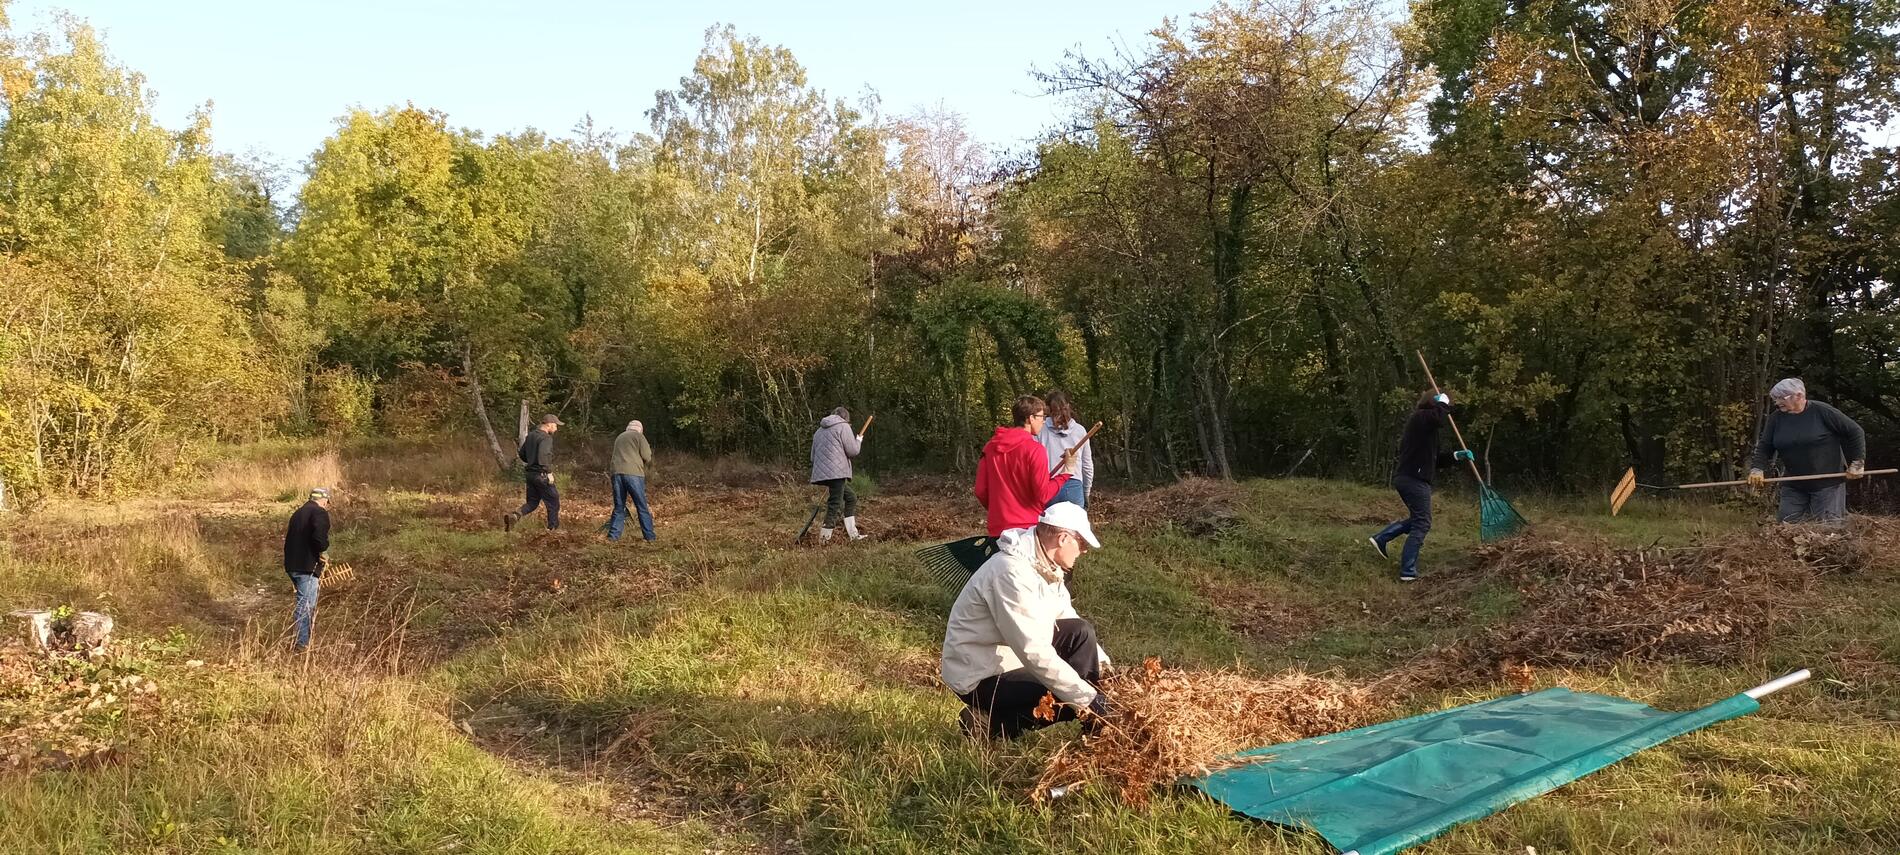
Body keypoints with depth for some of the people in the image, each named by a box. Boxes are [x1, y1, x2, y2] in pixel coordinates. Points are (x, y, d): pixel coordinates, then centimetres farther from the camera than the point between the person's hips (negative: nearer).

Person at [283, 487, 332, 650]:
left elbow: (289, 537, 20)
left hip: (292, 565, 9)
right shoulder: (319, 513, -10)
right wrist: (323, 552, -9)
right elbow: (319, 537, -28)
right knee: (306, 604, -4)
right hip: (307, 567, -9)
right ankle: (302, 643, -3)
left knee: (308, 601, 21)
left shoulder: (299, 513, 19)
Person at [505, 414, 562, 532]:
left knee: (532, 502, 15)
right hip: (541, 475, -8)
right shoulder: (546, 438, -15)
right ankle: (553, 529, 13)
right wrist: (549, 472, -24)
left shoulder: (531, 435, 12)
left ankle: (514, 515, -10)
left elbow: (522, 455, 19)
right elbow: (543, 456, -30)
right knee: (553, 502, 7)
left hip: (530, 473, 8)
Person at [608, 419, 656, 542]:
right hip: (633, 473, -5)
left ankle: (613, 536, 7)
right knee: (642, 507, 0)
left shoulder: (619, 437, 25)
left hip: (617, 473, 5)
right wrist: (647, 463, 21)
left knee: (619, 507, 12)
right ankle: (649, 537, 1)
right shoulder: (639, 436, 6)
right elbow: (647, 457, 0)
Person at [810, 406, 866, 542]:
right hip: (836, 473, -9)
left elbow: (813, 456, 25)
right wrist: (858, 440, 13)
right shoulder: (843, 426, -1)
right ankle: (824, 539, -12)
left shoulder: (819, 431, 24)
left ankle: (852, 534, 17)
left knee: (851, 498, 19)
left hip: (822, 473, 9)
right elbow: (852, 451, -5)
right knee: (835, 505, -8)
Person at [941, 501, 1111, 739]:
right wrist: (1088, 698, -28)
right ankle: (989, 723, -5)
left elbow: (1071, 623, 13)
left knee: (1081, 633, 0)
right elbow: (1034, 653, -32)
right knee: (1076, 700, -18)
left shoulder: (1045, 566, 1)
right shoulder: (1012, 572, -29)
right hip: (980, 677, -9)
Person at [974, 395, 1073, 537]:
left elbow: (981, 491, 6)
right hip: (1029, 527, -5)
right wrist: (1065, 472, -3)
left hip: (997, 528, 5)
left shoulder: (991, 447, 4)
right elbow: (1043, 496, -13)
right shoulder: (1034, 449, -13)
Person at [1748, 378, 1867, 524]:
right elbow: (1764, 447, 4)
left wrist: (1857, 464, -5)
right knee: (1786, 521, 1)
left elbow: (1856, 432, -4)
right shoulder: (1776, 418, 1)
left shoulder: (1822, 411, -10)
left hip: (1828, 483, -4)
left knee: (1828, 523, -3)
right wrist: (1756, 469, -13)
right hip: (1793, 486, 4)